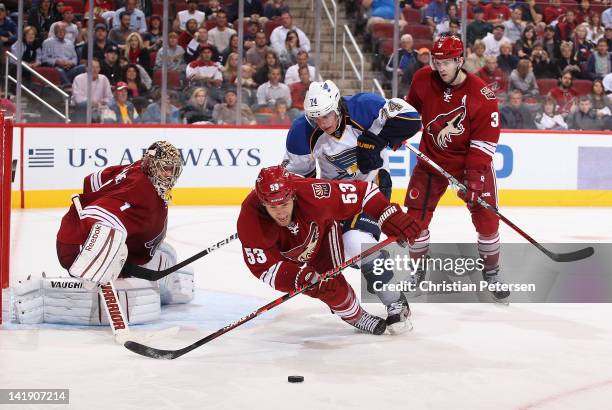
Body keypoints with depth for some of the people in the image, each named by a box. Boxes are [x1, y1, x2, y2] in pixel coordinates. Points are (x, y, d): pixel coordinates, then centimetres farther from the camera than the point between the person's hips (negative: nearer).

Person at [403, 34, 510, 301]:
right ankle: (419, 269, 20)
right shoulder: (423, 80, -10)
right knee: (415, 216, -1)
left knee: (486, 218, -5)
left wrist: (474, 178, -26)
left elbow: (484, 141, -20)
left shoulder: (482, 95, -21)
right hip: (432, 160, 3)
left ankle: (491, 272, 16)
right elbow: (411, 108, 13)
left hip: (472, 161, -2)